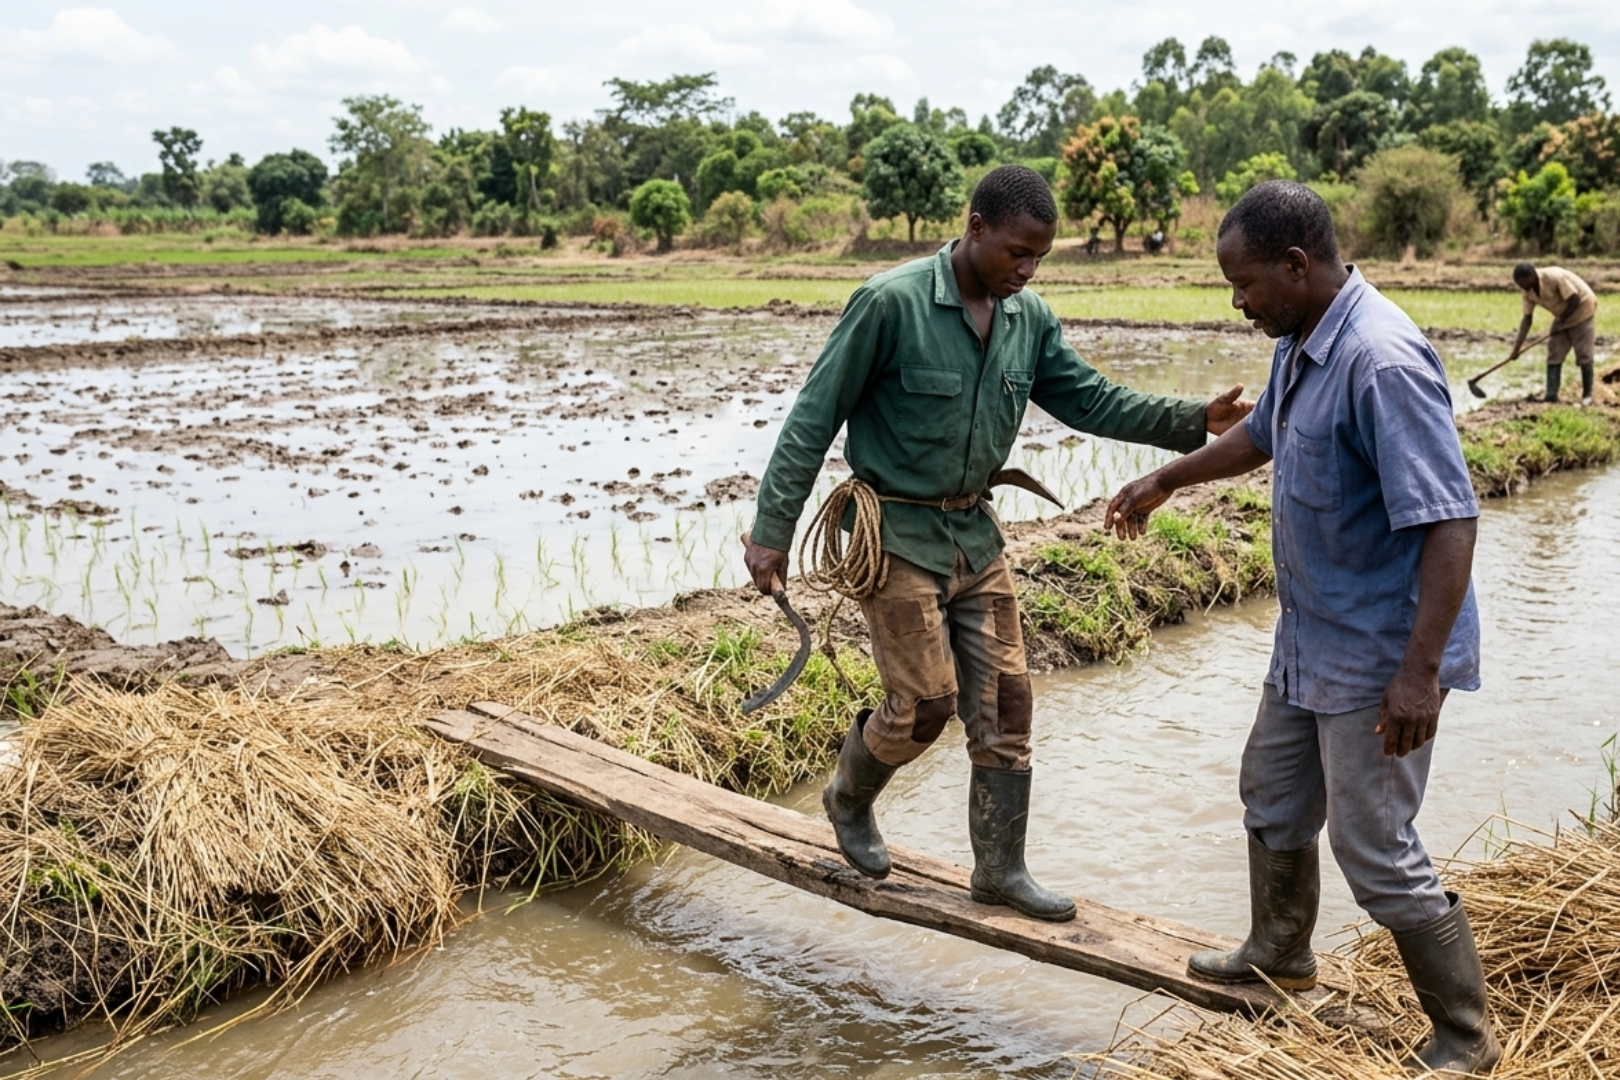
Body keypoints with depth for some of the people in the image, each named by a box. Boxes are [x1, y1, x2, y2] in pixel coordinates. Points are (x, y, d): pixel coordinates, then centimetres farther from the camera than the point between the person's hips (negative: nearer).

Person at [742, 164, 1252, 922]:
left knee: (1005, 703, 6)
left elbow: (1090, 400, 7)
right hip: (894, 533, -6)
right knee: (926, 702, -6)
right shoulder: (891, 303, -19)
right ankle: (849, 799, 25)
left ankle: (1000, 868, 19)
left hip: (975, 533, 6)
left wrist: (1193, 420, -7)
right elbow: (814, 419, -15)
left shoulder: (1030, 320, 0)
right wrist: (772, 532, -15)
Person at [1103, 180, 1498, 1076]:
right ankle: (1279, 955, 45)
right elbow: (1262, 435, 24)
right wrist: (1164, 481, 33)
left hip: (1377, 657, -10)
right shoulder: (1301, 344, 3)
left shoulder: (1381, 363, -26)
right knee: (1272, 798, 23)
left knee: (1377, 851, -2)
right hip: (1308, 639, 10)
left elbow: (1448, 521, -29)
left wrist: (1420, 673, -31)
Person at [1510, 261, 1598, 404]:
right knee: (1554, 353, -3)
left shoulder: (1554, 277, -32)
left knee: (1583, 354, -6)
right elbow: (1527, 318, -4)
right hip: (1562, 315, 7)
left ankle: (1587, 395, 4)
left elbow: (1575, 299, -28)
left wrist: (1562, 320, -19)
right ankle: (1551, 395, -6)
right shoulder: (1527, 290, -9)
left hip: (1582, 309, -7)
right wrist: (1518, 344, -10)